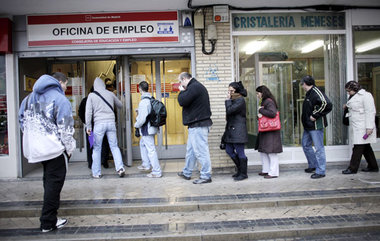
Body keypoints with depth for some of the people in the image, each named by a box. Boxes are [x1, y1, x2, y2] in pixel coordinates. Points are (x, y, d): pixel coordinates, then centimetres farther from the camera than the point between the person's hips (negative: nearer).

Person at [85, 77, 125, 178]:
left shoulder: (91, 95, 2)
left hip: (99, 124, -2)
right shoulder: (110, 94, 8)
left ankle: (96, 173, 11)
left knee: (97, 148, 6)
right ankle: (120, 167, -4)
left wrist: (88, 126, 2)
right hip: (111, 122, 2)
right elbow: (120, 105, 20)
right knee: (114, 146, 8)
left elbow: (88, 112, -2)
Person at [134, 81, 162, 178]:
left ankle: (157, 172, 2)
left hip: (147, 129, -10)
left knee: (151, 149, -4)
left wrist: (136, 125, -5)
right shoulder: (152, 99, 7)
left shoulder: (144, 102, -22)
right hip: (151, 127, 10)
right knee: (142, 143, 28)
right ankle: (146, 164, 38)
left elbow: (142, 118, -24)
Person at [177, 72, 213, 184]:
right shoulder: (197, 86, 19)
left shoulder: (194, 87, -15)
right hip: (196, 124, 11)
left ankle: (206, 176, 3)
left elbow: (182, 101, -19)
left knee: (201, 150, -5)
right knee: (190, 149, 19)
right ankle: (187, 173, 31)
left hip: (198, 125, -11)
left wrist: (182, 91, -5)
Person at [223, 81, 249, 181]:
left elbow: (229, 111, -21)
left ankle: (243, 173, 10)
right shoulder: (233, 100, 16)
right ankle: (240, 169, 29)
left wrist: (228, 100, -11)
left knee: (240, 152, -2)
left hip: (238, 130, -10)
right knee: (229, 150, 14)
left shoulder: (240, 100, -12)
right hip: (231, 129, 10)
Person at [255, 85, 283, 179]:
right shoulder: (264, 102, 15)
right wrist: (259, 115, -2)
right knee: (263, 151, 15)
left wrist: (261, 110, -16)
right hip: (265, 130, 10)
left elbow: (272, 113, -28)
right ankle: (266, 170, 25)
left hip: (271, 131, -10)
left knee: (271, 152, -3)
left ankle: (273, 173, 5)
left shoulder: (269, 102, -14)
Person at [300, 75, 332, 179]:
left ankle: (321, 171, 6)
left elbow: (327, 104, -28)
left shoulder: (316, 92, -16)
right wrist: (308, 118, 13)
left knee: (319, 148, -3)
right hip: (308, 126, 11)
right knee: (305, 144, 19)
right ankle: (313, 165, 34)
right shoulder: (309, 93, 14)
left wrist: (315, 116, -24)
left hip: (316, 125, -11)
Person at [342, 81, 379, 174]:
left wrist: (369, 127, -20)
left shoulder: (366, 95, -11)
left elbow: (370, 112, -16)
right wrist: (347, 106, 10)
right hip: (356, 127, 9)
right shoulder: (354, 96, 17)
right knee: (366, 147, 15)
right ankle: (373, 166, 24)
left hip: (362, 127, -9)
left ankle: (353, 168, 0)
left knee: (358, 147, -5)